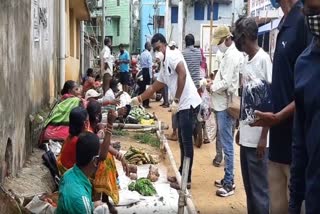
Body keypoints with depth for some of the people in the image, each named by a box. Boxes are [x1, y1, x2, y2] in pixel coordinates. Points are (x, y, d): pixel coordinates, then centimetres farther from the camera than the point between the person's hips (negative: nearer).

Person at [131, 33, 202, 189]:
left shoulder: (172, 54, -7)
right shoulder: (165, 67, 22)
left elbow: (182, 74, -22)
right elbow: (154, 87, 32)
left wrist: (176, 100, -22)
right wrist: (138, 99, 32)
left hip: (189, 104, -10)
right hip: (183, 106, 10)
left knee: (187, 142, -4)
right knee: (183, 142, 15)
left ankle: (186, 180, 4)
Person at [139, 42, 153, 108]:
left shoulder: (142, 54, 11)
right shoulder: (148, 54, -10)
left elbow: (141, 64, 13)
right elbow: (150, 65, -14)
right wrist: (151, 76, -14)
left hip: (142, 70, 7)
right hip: (147, 71, -7)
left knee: (142, 87, 11)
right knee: (147, 88, -2)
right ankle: (146, 104, 0)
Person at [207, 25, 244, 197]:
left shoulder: (232, 55, -16)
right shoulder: (229, 54, 15)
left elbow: (226, 83, -21)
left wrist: (212, 87, -7)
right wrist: (214, 83, 7)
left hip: (226, 106, -10)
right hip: (222, 104, 10)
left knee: (227, 145, -5)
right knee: (224, 142, 15)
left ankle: (229, 184, 2)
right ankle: (227, 178, 25)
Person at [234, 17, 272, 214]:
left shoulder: (264, 59, -12)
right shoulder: (247, 61, 12)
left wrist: (263, 137, -16)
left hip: (257, 139, -8)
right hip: (246, 137, 8)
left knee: (260, 189, 1)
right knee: (249, 187, 16)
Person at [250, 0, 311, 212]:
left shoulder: (305, 19, -14)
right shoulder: (285, 25, 14)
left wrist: (280, 116, -21)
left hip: (297, 141, -8)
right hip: (280, 139, 8)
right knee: (277, 206, 15)